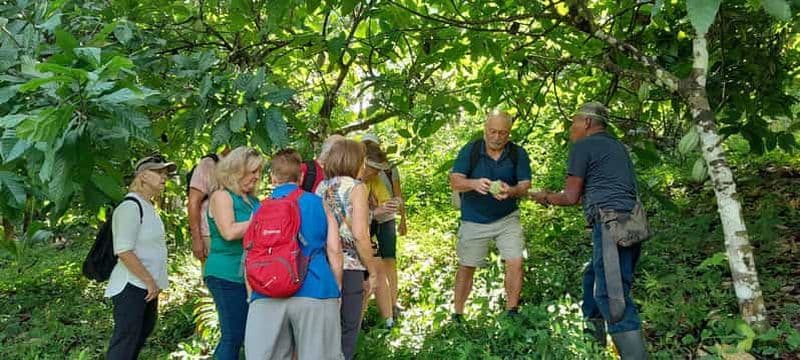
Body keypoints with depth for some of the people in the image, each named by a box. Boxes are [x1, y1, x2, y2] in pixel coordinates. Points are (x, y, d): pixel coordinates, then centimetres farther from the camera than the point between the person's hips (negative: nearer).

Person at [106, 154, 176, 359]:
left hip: (146, 286, 10)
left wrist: (153, 282, 16)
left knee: (142, 333, 19)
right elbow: (123, 251, -23)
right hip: (132, 286, -10)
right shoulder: (131, 206, -16)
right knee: (125, 340, -6)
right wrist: (149, 281, -19)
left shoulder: (148, 207, 13)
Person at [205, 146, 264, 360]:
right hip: (227, 276, -8)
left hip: (249, 276, 8)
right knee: (233, 336, -6)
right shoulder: (222, 196, -6)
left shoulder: (251, 199, 16)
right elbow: (229, 232, -20)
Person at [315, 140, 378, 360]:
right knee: (346, 333, 5)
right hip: (348, 268, -6)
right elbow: (359, 235, -16)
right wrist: (372, 271, -8)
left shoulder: (321, 187, 10)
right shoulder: (356, 187, -7)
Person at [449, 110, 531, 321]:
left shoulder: (518, 154, -5)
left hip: (507, 219, 1)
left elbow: (525, 186, -10)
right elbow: (455, 182, -14)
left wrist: (511, 191, -33)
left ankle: (512, 312, 6)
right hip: (473, 221, 0)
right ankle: (457, 315, 19)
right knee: (466, 268, 7)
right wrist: (474, 183, -36)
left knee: (515, 262, -10)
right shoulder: (470, 151, -8)